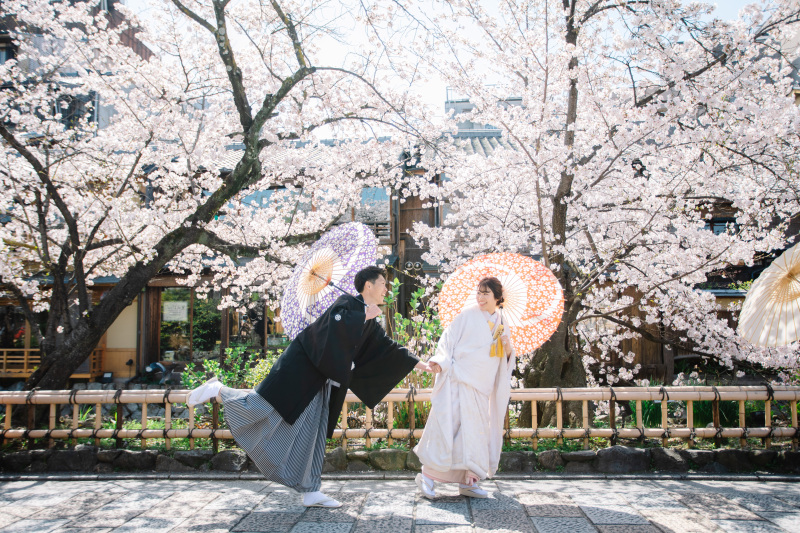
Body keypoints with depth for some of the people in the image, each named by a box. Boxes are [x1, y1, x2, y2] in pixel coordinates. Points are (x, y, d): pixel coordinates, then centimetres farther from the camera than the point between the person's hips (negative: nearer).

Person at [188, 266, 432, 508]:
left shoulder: (370, 323, 14)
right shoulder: (346, 302, -11)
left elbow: (389, 348, 21)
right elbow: (336, 321, -33)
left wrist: (419, 363, 20)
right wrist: (364, 315, -20)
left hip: (319, 381, 8)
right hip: (299, 367, -8)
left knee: (311, 435, 7)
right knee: (263, 407, -9)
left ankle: (310, 493, 9)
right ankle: (218, 390, 13)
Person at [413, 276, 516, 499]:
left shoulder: (501, 323, 13)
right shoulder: (467, 316, -3)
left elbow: (504, 360, 19)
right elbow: (448, 339, -5)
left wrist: (508, 351, -3)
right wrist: (440, 361, -20)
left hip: (481, 387, 6)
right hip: (459, 380, -6)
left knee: (477, 431, 7)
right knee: (449, 425, -10)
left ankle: (468, 482, 16)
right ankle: (427, 476, 0)